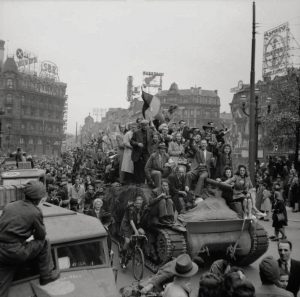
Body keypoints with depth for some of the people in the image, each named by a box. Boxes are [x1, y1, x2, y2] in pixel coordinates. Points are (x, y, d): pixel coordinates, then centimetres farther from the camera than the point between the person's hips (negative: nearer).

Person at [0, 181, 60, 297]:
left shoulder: (9, 206, 11)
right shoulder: (35, 212, -7)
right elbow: (41, 235, 3)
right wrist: (33, 233, 25)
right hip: (14, 252, -6)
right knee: (44, 243, 14)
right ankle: (46, 276, 24)